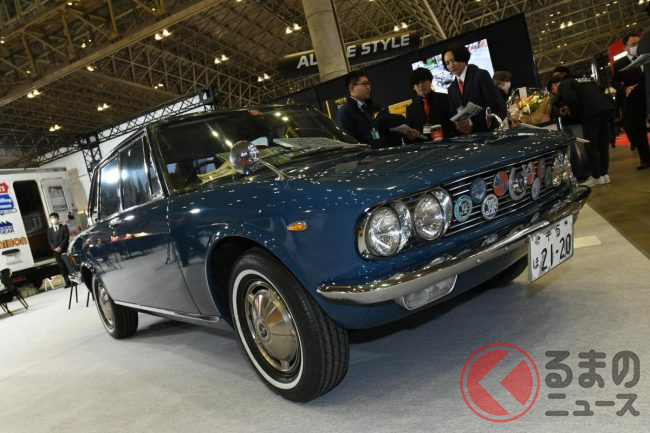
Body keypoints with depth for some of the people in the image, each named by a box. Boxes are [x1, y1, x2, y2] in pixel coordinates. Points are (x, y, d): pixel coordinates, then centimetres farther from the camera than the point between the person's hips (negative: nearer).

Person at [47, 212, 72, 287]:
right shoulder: (49, 230, 13)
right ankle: (67, 282, -1)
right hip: (56, 251, 2)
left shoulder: (64, 227, 6)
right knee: (62, 267, -1)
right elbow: (50, 241, 6)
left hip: (65, 249, -2)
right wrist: (54, 248, -12)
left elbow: (66, 237, -3)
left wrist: (60, 247, -14)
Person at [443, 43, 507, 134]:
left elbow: (498, 107, -9)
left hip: (488, 131, -4)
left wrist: (471, 122, -19)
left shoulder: (481, 75, -1)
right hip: (467, 135, 4)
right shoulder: (451, 89, 14)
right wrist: (459, 125, -10)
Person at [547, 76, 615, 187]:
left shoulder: (563, 86, 5)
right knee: (603, 145, 14)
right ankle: (604, 174, 19)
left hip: (592, 111, -9)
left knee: (590, 145, -2)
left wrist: (573, 113, 4)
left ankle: (596, 177, 1)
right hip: (606, 107, 9)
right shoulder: (576, 82, 31)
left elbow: (572, 100, -13)